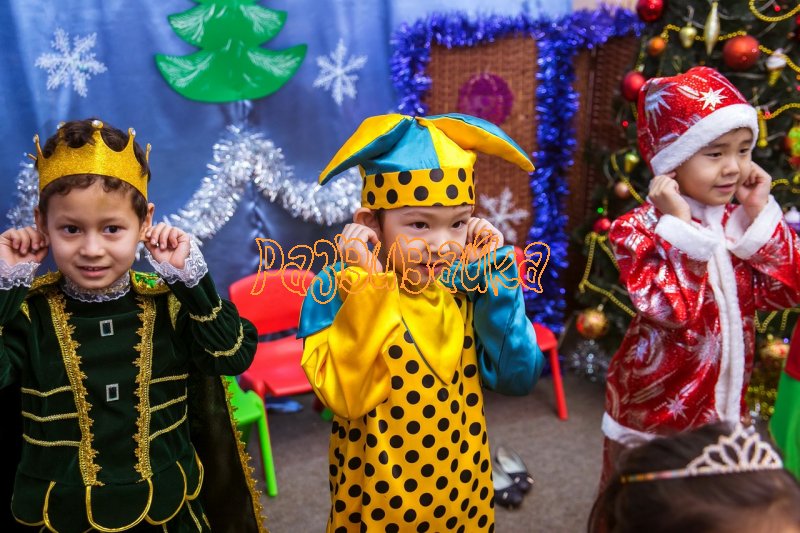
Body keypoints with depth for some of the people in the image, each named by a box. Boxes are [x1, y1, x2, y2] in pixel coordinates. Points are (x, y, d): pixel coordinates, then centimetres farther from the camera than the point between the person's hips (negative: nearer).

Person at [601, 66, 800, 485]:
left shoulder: (741, 222, 2)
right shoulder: (638, 229, -17)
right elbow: (673, 309, -29)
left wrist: (762, 212, -10)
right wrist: (681, 225, -28)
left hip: (723, 407, 5)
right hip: (654, 408, -5)